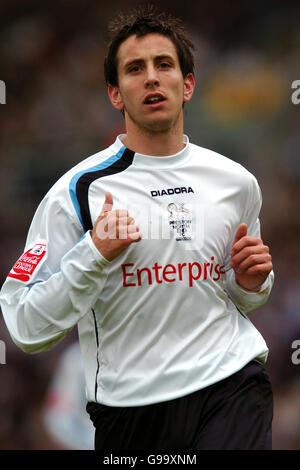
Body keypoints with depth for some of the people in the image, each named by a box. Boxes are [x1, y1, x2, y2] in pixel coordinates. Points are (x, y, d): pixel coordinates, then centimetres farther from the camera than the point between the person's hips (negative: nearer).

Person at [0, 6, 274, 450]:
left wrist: (251, 285, 3)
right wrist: (94, 254, -20)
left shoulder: (236, 182, 9)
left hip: (231, 384, 2)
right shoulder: (78, 190, -5)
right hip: (129, 405, -1)